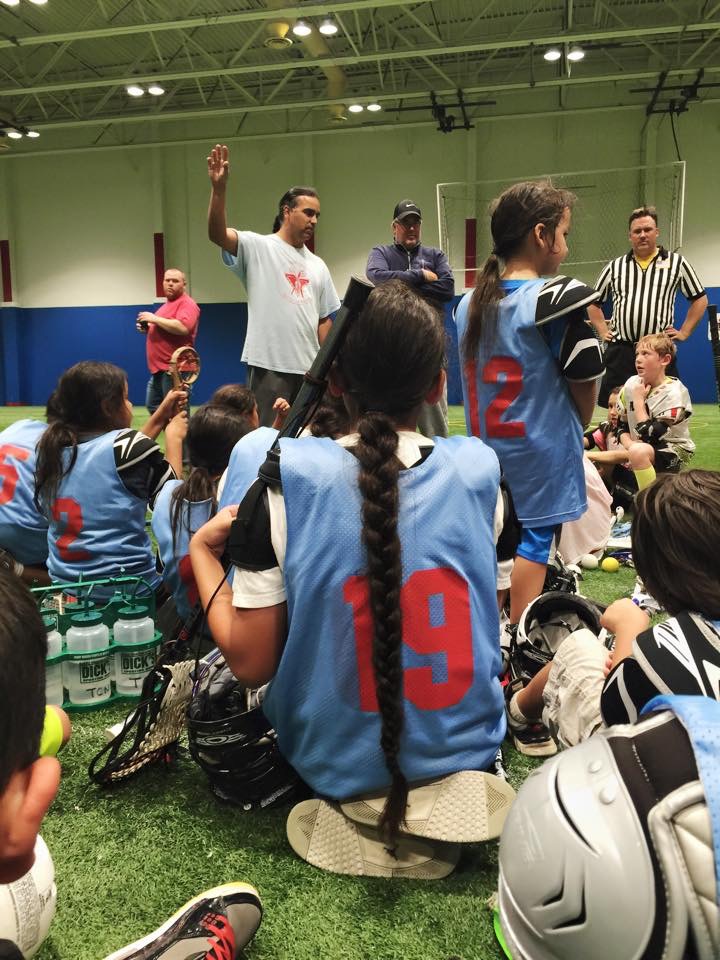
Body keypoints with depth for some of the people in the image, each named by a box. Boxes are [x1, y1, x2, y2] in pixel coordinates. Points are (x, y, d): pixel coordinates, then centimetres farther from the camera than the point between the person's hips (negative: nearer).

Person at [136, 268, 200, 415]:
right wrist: (147, 328, 13)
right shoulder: (168, 304, 21)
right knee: (153, 406, 16)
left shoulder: (187, 304, -10)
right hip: (160, 367, 10)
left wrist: (154, 319, -19)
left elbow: (182, 328, -28)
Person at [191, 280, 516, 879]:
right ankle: (440, 809, 15)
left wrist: (202, 552, 1)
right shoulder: (479, 470, -11)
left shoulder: (287, 478, -20)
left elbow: (251, 664, -14)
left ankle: (361, 811, 11)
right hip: (467, 748, 3)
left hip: (337, 764, -2)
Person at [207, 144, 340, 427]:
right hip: (269, 364, -6)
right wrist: (219, 188, -33)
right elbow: (217, 234, -19)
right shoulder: (257, 247, -1)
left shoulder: (317, 266, 16)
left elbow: (323, 319, 17)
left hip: (309, 367, 6)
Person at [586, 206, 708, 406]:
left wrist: (684, 332, 4)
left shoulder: (677, 263, 6)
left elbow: (700, 299, 12)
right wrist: (603, 331, 10)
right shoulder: (615, 267, 11)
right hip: (620, 350, 2)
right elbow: (593, 301, 21)